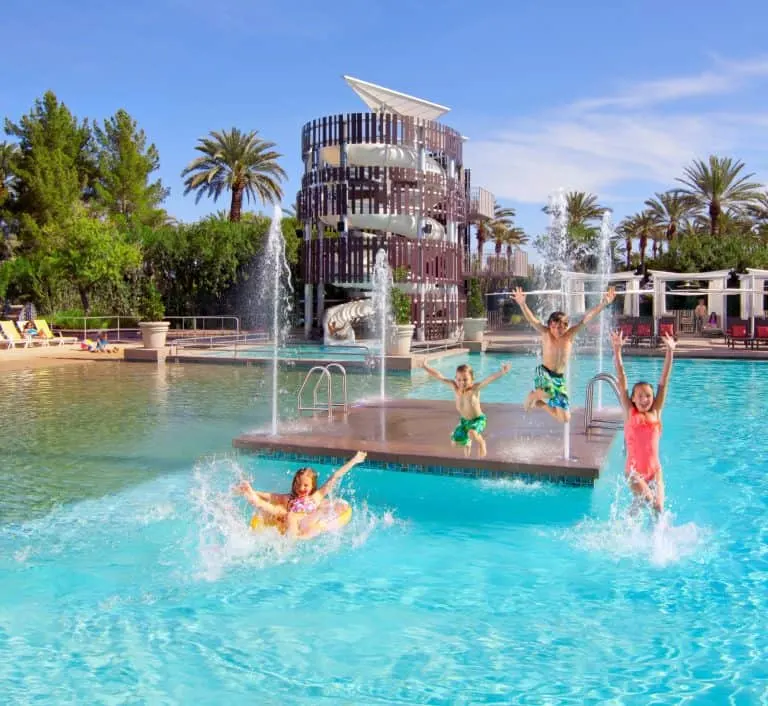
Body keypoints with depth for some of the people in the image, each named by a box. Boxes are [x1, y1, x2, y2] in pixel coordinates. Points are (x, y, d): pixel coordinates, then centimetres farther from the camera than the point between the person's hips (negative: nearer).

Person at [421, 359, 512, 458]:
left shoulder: (475, 388, -28)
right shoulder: (455, 386, -16)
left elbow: (489, 379, -43)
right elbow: (439, 376, -15)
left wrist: (502, 372, -58)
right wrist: (426, 367, -19)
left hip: (478, 419, -5)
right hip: (464, 420, 6)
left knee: (472, 433, -36)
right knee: (455, 442, 11)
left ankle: (481, 442, -2)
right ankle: (468, 442, 46)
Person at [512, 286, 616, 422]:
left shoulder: (569, 335, -3)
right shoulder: (546, 334, -8)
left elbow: (586, 318, -8)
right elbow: (531, 320, -22)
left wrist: (603, 303, -16)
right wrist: (522, 304, -39)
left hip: (559, 378, 4)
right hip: (544, 373, -4)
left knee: (565, 419, 4)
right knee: (549, 394, -39)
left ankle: (542, 404, 32)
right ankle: (533, 395, -2)